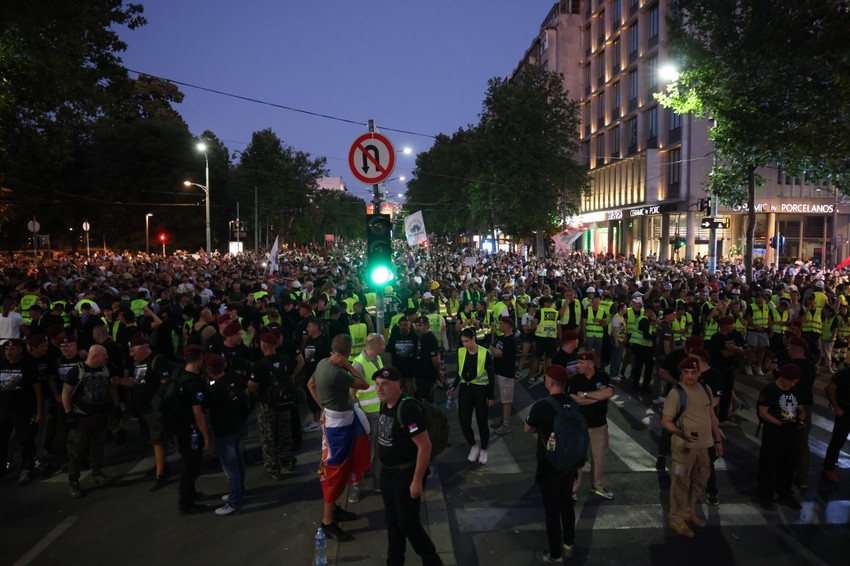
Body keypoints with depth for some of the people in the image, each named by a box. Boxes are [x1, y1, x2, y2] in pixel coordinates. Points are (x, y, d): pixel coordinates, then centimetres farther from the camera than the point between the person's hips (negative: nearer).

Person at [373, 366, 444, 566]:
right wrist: (385, 470, 17)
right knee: (392, 521, 19)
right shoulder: (384, 405, 1)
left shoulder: (408, 409, -26)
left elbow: (425, 446, -25)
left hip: (406, 475, -8)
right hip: (387, 472, 8)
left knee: (408, 524, 3)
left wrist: (417, 480, -22)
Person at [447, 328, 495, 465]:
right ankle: (473, 446, 27)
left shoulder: (485, 353, -13)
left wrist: (490, 396, -6)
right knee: (464, 421, 1)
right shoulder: (460, 352, -1)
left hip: (480, 390, -3)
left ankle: (483, 450, 28)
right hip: (465, 389, 3)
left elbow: (491, 376, -7)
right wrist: (453, 387, 0)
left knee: (482, 421, 6)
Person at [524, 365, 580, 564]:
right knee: (567, 503, 23)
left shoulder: (541, 406, -23)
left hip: (549, 467, -5)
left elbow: (528, 429, -5)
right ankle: (568, 545, 40)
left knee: (552, 510, 8)